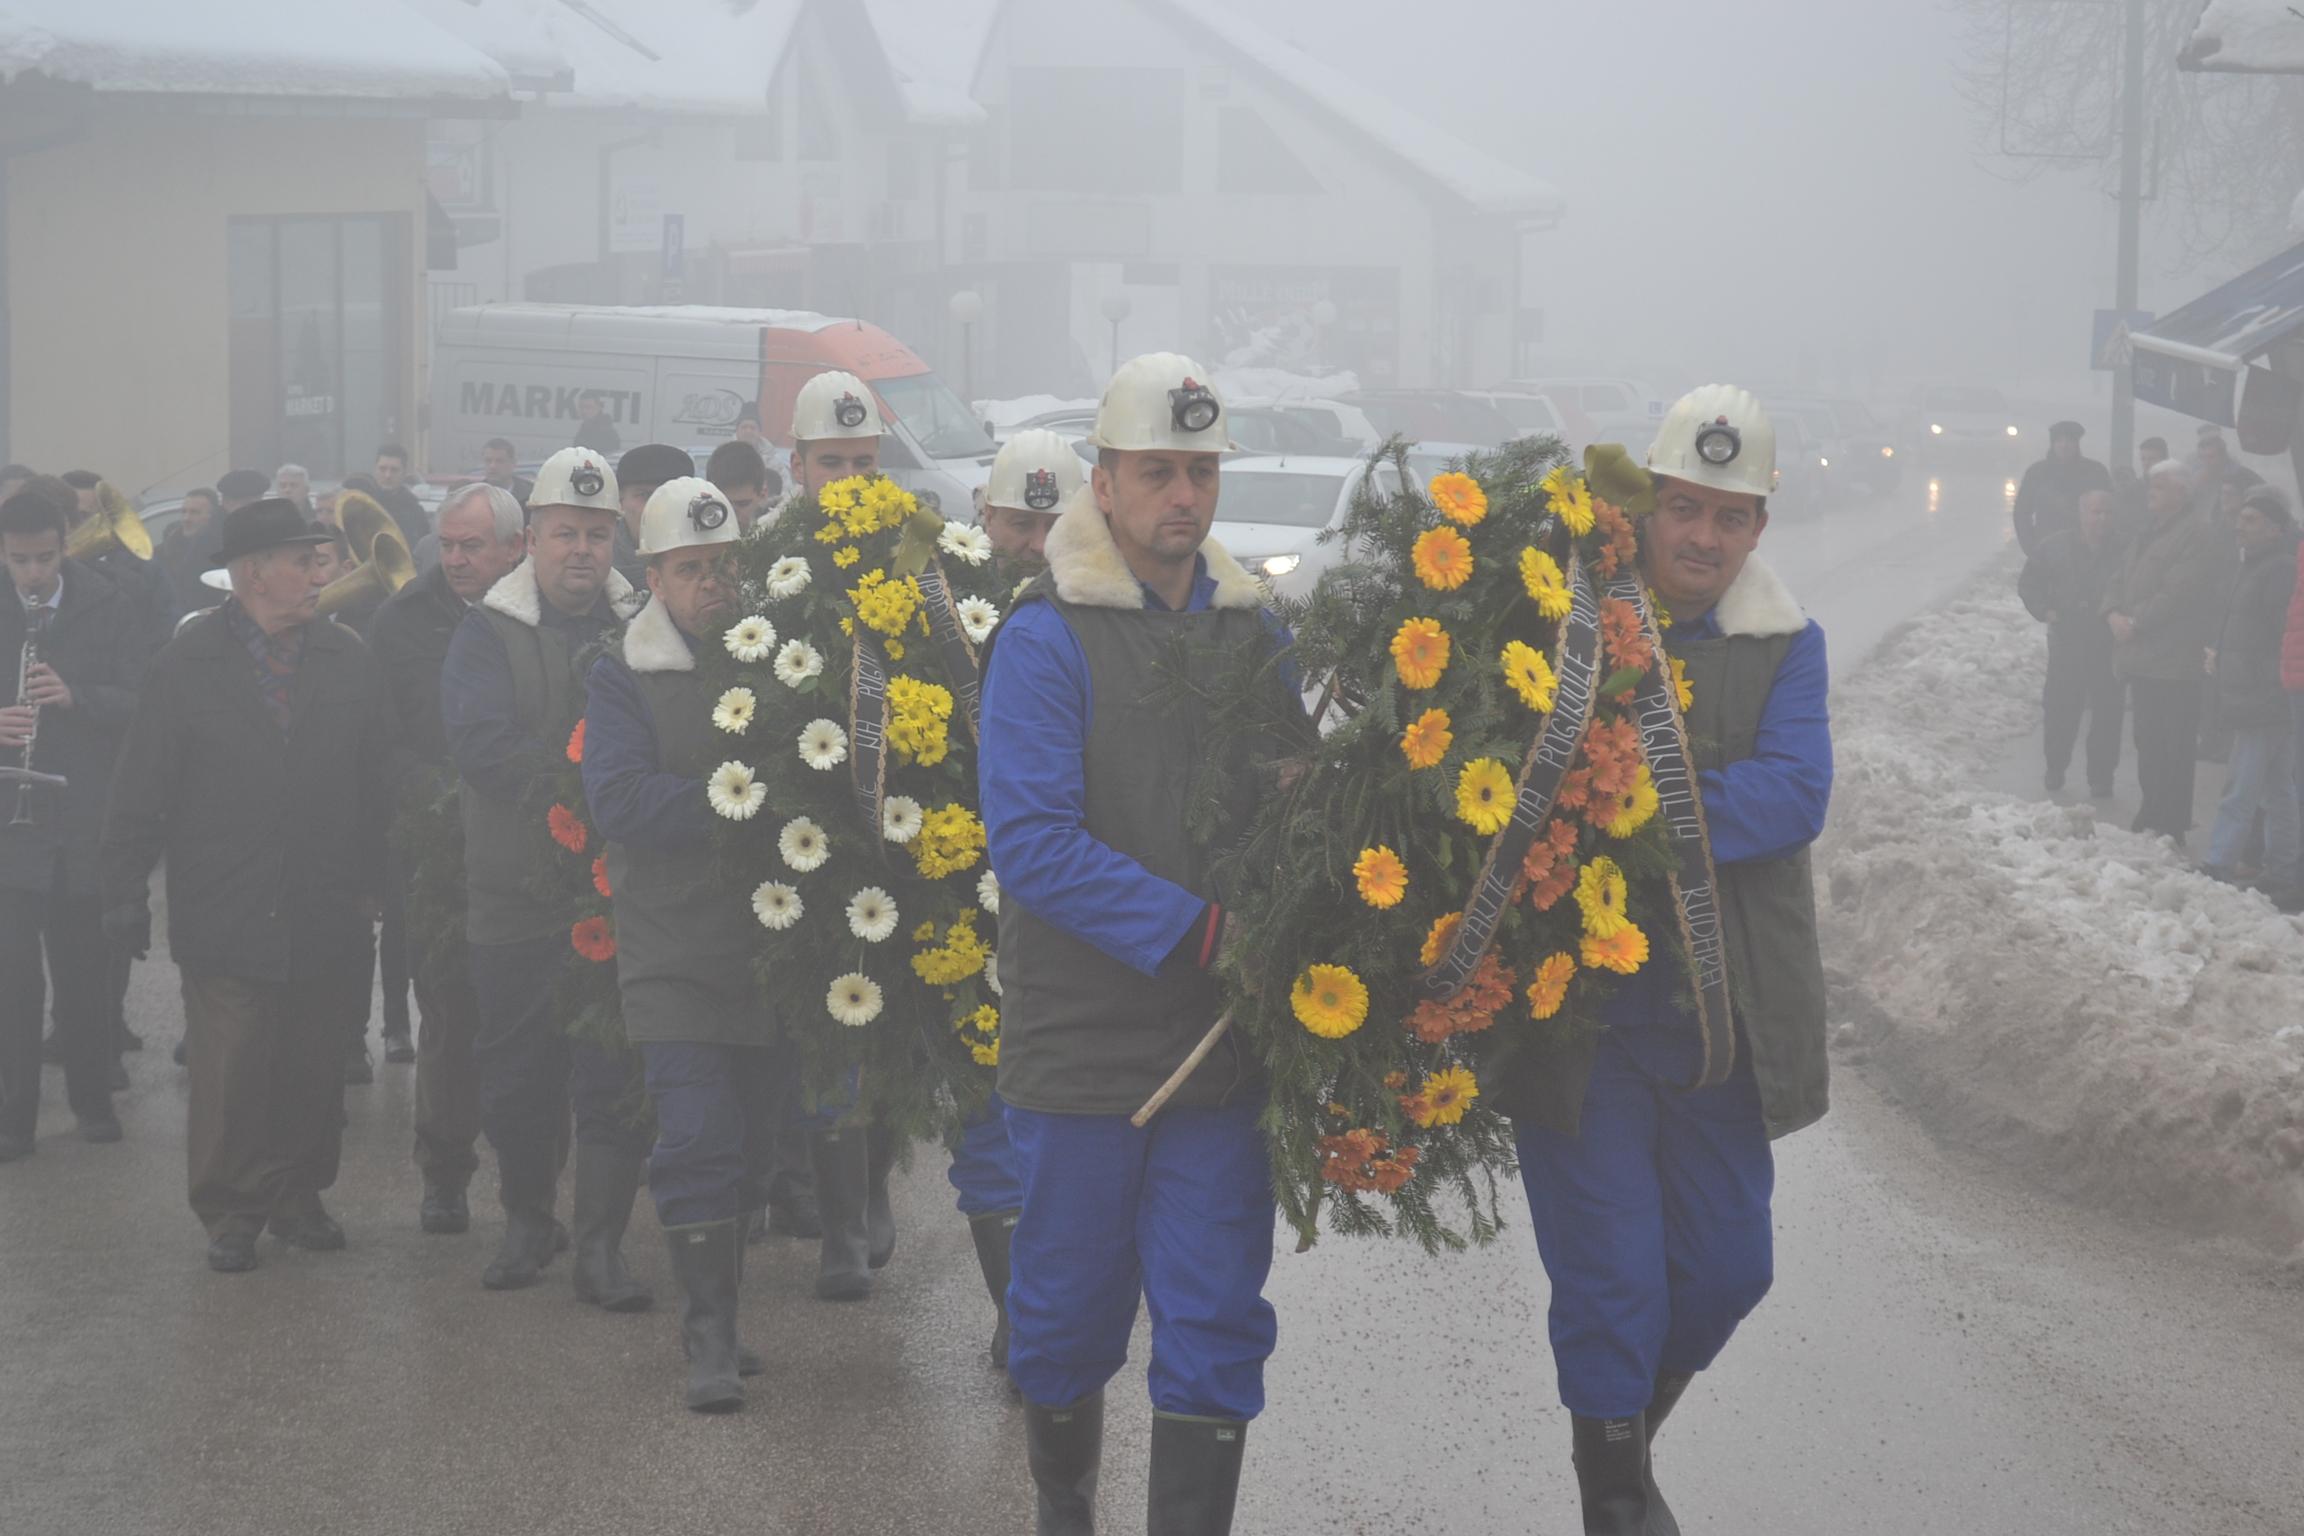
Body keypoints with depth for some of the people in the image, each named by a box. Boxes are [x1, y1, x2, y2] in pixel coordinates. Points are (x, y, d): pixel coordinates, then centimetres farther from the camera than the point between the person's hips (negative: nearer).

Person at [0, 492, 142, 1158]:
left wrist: (75, 697, -23)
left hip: (87, 816, 0)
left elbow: (138, 702, -5)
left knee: (84, 968, 9)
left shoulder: (109, 610, -1)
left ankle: (91, 1097, 25)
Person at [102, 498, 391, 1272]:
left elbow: (376, 781, 7)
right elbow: (142, 792, -1)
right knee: (229, 1076, -2)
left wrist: (372, 883, 2)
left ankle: (297, 1196, 24)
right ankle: (230, 1213, 10)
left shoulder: (348, 661, 5)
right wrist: (125, 891, -4)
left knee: (314, 1070, 10)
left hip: (325, 914, 3)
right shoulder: (188, 664, -3)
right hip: (225, 918, -3)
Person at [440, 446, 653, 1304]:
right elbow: (483, 747, -14)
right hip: (516, 892, 0)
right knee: (517, 1073, 10)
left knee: (615, 1076, -3)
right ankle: (527, 1222, 28)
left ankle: (601, 1246, 1)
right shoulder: (489, 633, 0)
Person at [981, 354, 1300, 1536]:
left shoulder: (1254, 632, 8)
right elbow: (1031, 843, -17)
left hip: (1220, 1041, 4)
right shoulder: (1047, 635, -9)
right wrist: (1195, 929, -21)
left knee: (1217, 1324, 0)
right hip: (1079, 1039, -3)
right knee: (1070, 1314, 10)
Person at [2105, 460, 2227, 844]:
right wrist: (2114, 613, -1)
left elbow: (2179, 592, -18)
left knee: (2170, 751, -7)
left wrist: (2136, 621, -15)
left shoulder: (2198, 532, -10)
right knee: (2148, 743, 15)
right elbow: (2121, 581, 19)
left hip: (2173, 664, -9)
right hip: (2143, 660, 9)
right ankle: (2152, 819, 24)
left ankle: (2168, 828, -5)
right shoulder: (2151, 532, 21)